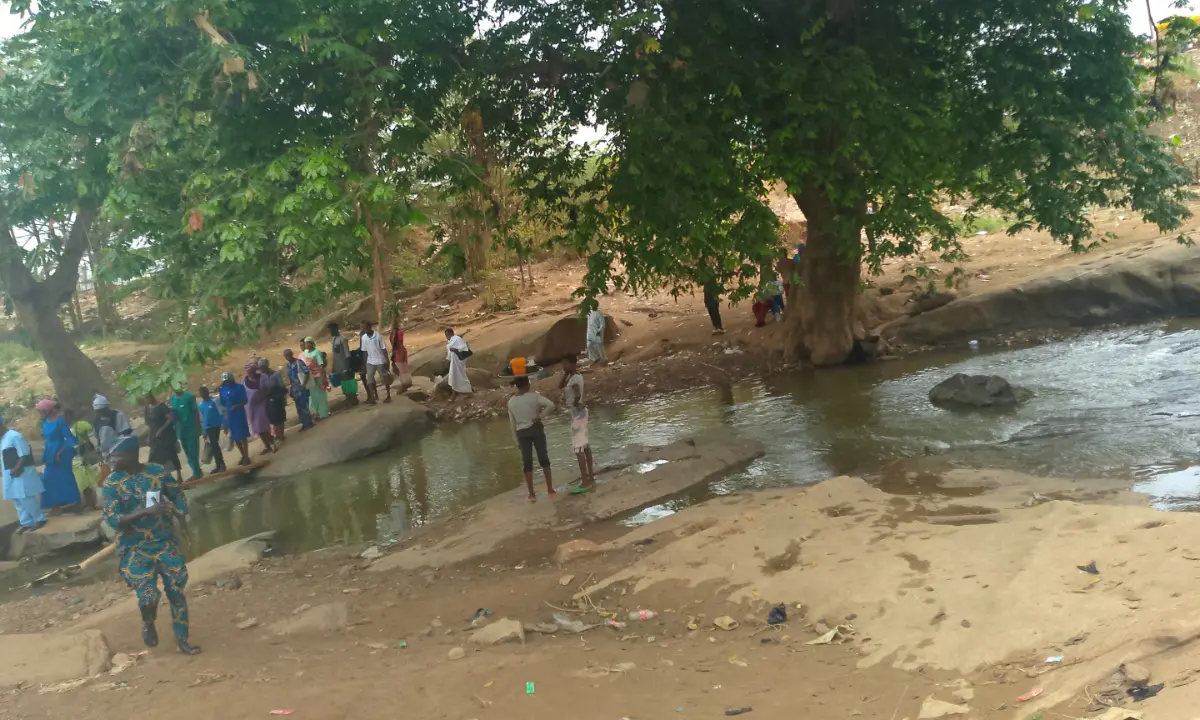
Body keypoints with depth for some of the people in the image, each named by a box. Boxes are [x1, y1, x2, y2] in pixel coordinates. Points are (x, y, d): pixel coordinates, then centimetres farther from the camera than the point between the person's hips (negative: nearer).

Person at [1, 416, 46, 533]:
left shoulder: (14, 436, -16)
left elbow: (24, 455, -20)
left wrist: (17, 469, -24)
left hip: (20, 474, -10)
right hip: (10, 475, 10)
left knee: (25, 498, -9)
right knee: (17, 499, 12)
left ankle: (39, 520, 1)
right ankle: (26, 522, 20)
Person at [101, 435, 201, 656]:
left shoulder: (157, 471, -6)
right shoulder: (112, 483, -10)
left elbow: (177, 493, 12)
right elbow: (111, 520, -18)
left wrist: (180, 511, -8)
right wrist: (146, 512, -30)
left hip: (166, 542, 2)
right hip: (135, 549, -2)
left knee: (176, 591, 5)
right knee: (148, 596, -8)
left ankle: (182, 639, 23)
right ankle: (148, 622, 28)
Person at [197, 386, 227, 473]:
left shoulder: (214, 401, -8)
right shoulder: (200, 405, 8)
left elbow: (221, 414, -8)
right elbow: (202, 419, 14)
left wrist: (225, 425, -11)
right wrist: (204, 431, 14)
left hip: (216, 426, -5)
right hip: (208, 428, 5)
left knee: (214, 445, -8)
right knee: (214, 445, 8)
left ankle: (220, 465, -1)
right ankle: (220, 464, 15)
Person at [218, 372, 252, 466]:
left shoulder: (239, 387, -8)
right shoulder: (222, 390, 3)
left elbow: (245, 401, -7)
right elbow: (223, 404, 8)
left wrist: (236, 406, -21)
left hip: (239, 414, -4)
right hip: (229, 415, 5)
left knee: (242, 436, -2)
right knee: (235, 437, 12)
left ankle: (246, 457, 5)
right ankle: (243, 456, 26)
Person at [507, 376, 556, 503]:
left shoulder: (511, 401, 2)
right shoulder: (533, 396, -9)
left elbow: (512, 423, 6)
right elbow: (551, 405, -21)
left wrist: (516, 440, 12)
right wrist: (540, 416, -13)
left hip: (522, 433, 2)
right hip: (536, 429, -2)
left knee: (527, 463, 6)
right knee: (543, 458, 8)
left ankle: (532, 494, 8)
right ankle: (550, 490, 12)